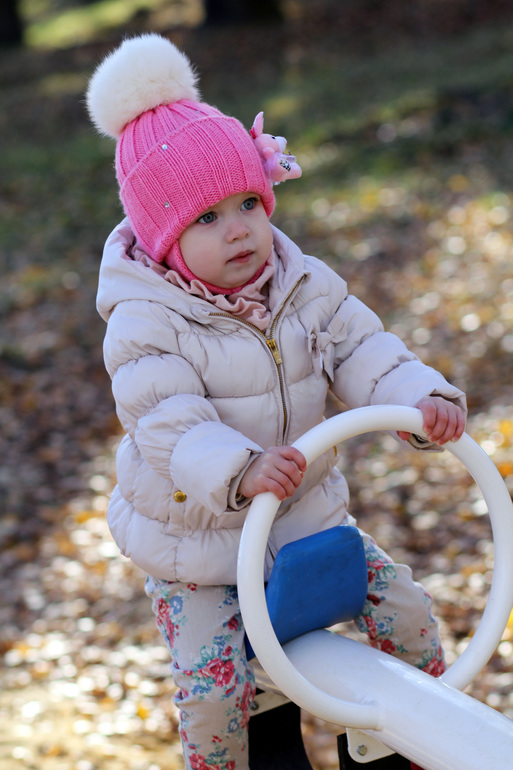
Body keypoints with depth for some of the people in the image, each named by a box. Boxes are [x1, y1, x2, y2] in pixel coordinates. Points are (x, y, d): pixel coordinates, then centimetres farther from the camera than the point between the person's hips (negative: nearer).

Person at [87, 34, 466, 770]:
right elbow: (170, 427, -32)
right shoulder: (146, 324, -22)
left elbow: (362, 353, -8)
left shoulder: (306, 286, -5)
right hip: (195, 540, -4)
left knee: (405, 607, 3)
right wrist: (242, 471, -51)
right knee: (212, 688, -14)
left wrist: (424, 399, -29)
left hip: (304, 514, 5)